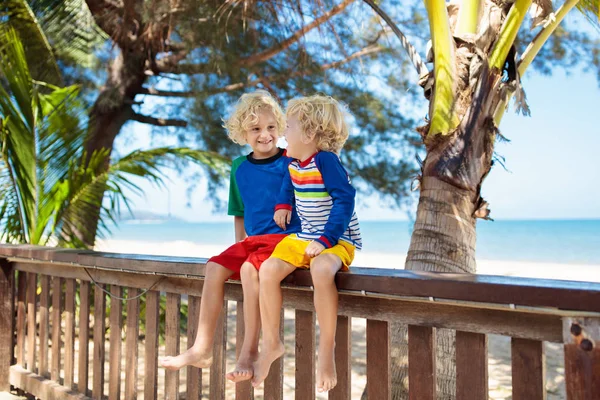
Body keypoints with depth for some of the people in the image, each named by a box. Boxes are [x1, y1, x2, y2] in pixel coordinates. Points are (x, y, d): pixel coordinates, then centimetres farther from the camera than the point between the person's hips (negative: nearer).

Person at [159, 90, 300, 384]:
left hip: (284, 237, -6)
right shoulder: (240, 168, 11)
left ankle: (249, 351, -19)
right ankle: (201, 349, -5)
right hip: (253, 239, 6)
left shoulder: (290, 162, -6)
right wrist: (239, 242, 13)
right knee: (215, 268, -11)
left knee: (250, 268, -30)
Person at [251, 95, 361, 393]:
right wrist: (283, 206, 17)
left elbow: (344, 199, -22)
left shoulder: (325, 159, -16)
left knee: (320, 270, -38)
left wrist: (326, 240, -27)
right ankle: (271, 343, 3)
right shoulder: (293, 161, 8)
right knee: (268, 270, -12)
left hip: (337, 239, -8)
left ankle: (326, 348, -21)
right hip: (303, 236, 8)